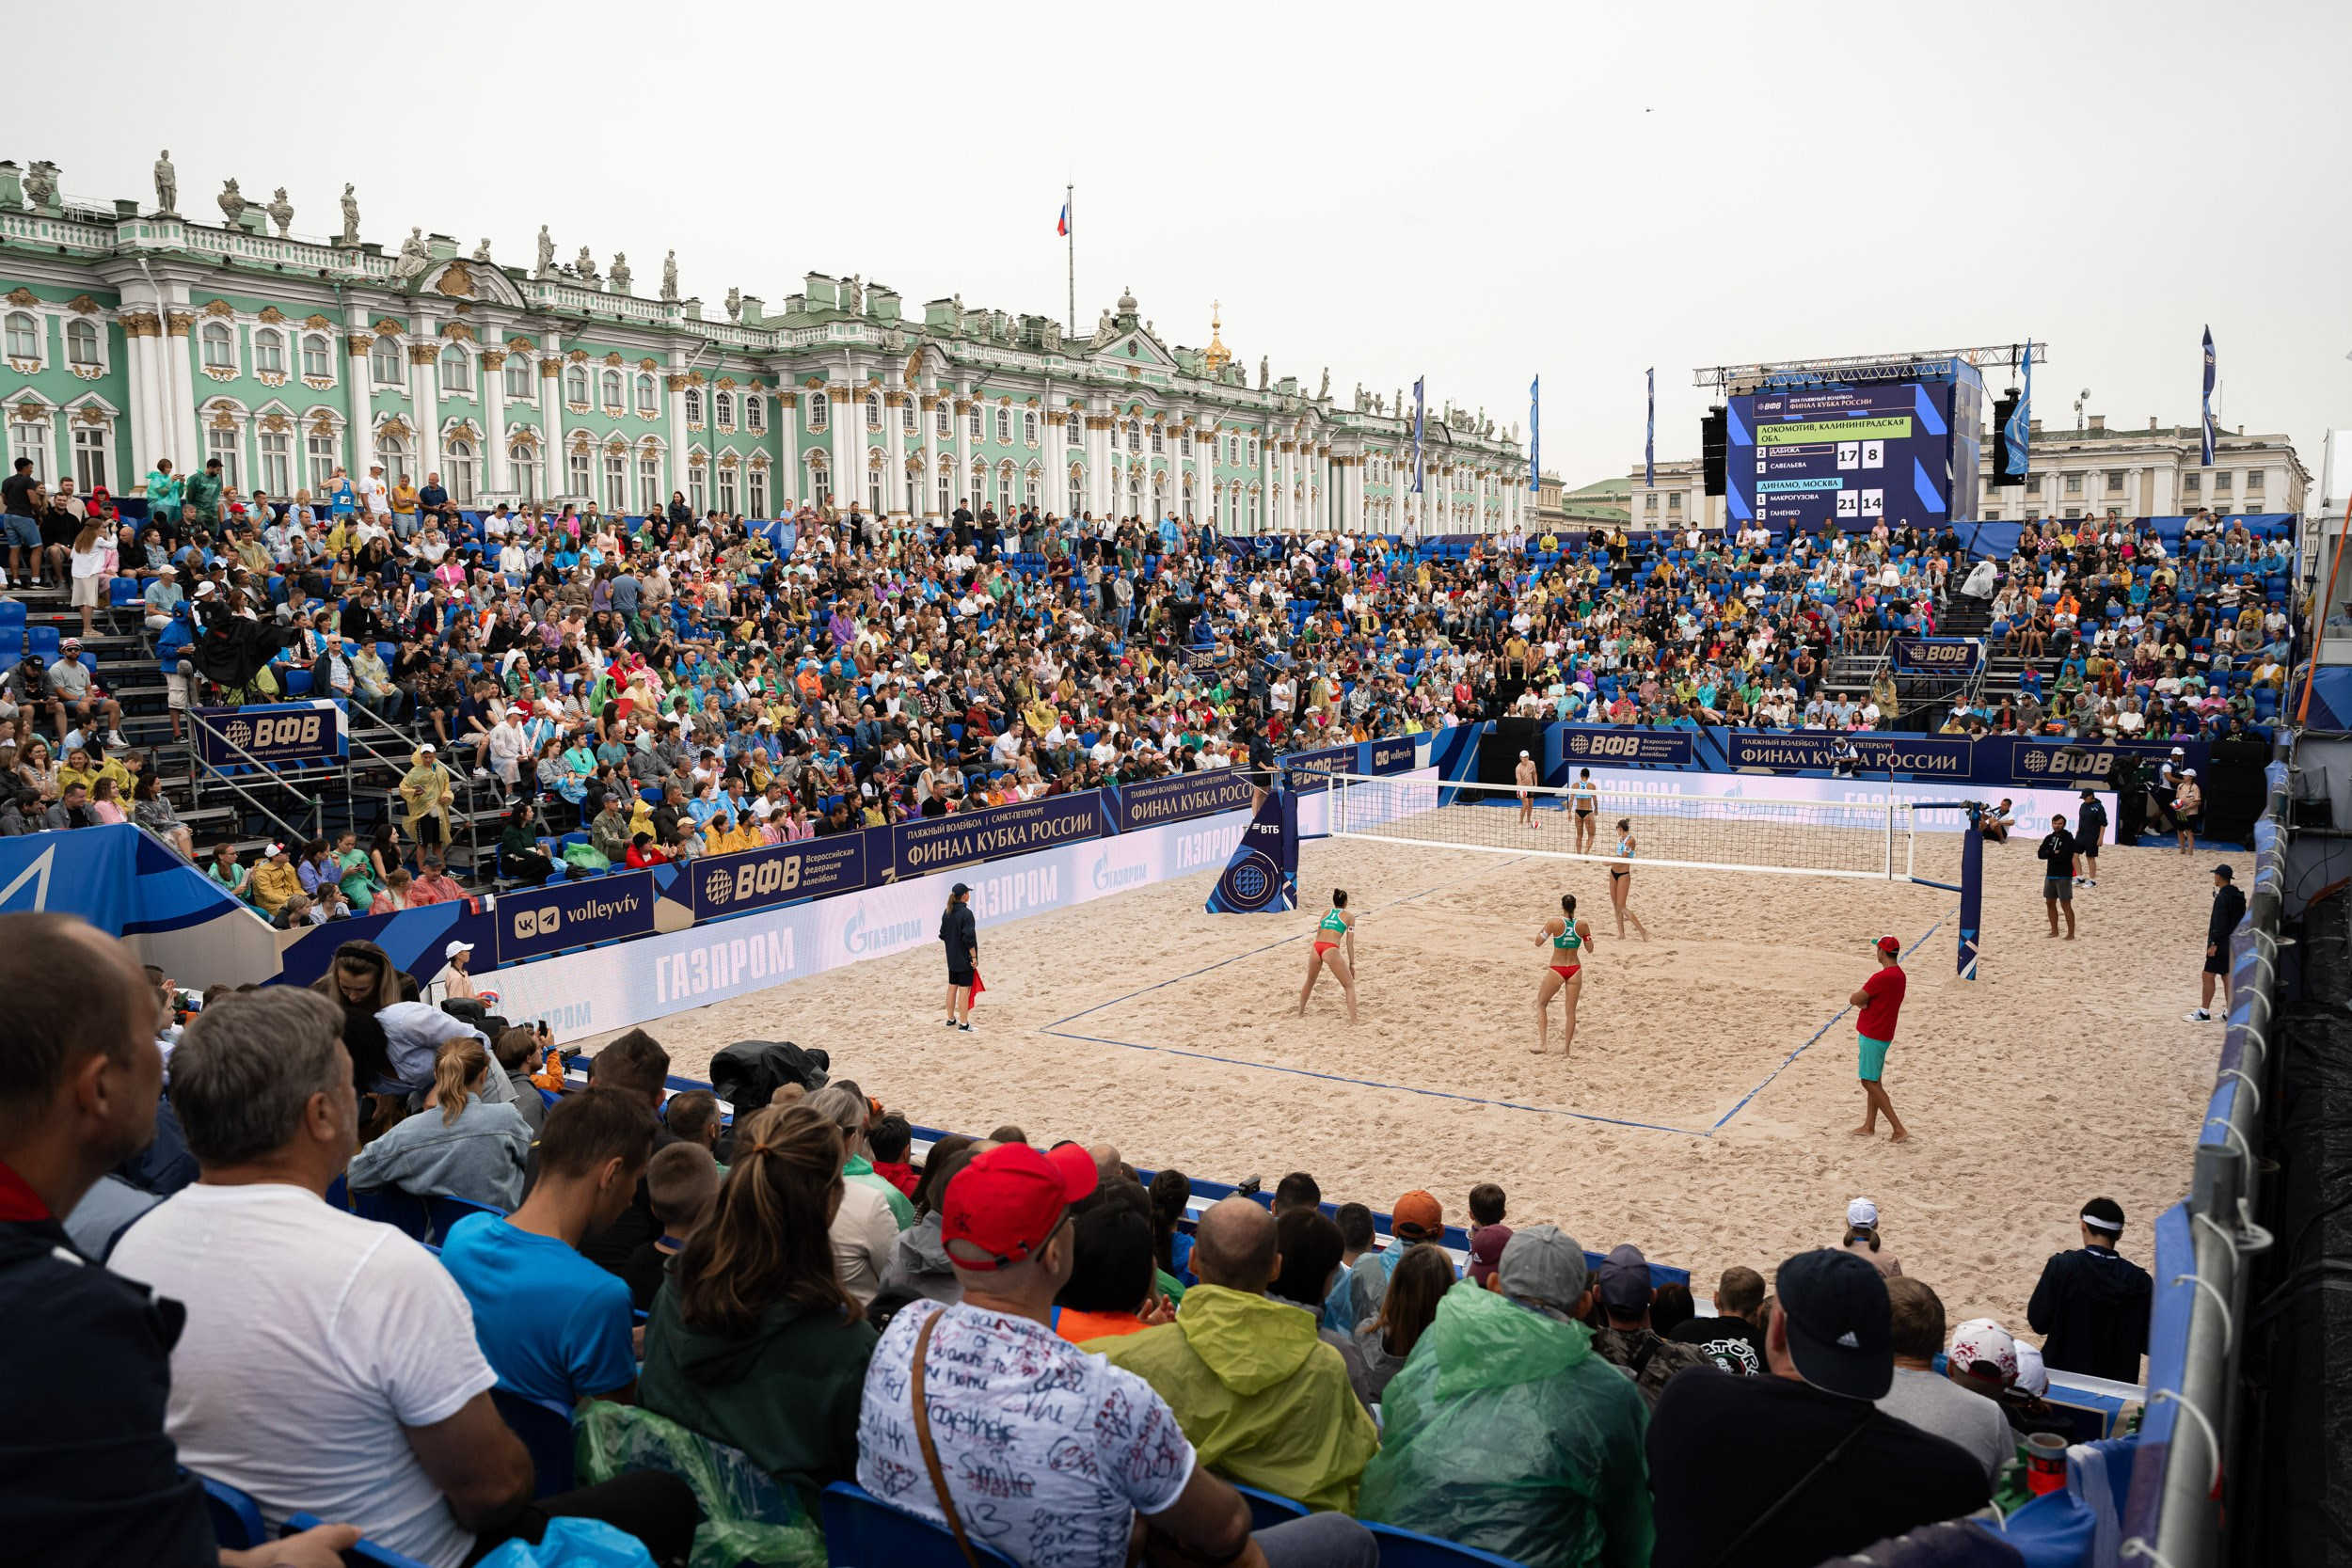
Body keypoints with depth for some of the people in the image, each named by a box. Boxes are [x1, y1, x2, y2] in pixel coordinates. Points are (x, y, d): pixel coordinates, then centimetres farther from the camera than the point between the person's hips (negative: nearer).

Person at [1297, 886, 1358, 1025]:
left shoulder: (1326, 912, 23)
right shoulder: (1349, 916, 11)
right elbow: (1349, 942, 7)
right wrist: (1352, 964, 11)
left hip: (1317, 947, 5)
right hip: (1331, 950, -5)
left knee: (1309, 982, 29)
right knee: (1349, 986, 4)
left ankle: (1301, 1012, 43)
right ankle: (1353, 1021, -10)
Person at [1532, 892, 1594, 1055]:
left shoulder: (1555, 923, -13)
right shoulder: (1583, 924, -6)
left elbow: (1538, 942, -5)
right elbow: (1589, 949, 4)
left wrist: (1544, 926, 9)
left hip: (1556, 970, -2)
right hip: (1575, 970, 2)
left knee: (1541, 1004, 17)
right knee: (1570, 1011, 13)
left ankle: (1543, 1042, 6)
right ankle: (1567, 1048, 15)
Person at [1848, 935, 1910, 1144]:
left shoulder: (1882, 977, -25)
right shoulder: (1899, 974, 7)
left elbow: (1853, 1000, -19)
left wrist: (1861, 1001, 0)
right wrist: (1865, 1002, -7)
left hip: (1872, 1036, -10)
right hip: (1882, 1034, 10)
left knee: (1870, 1082, -3)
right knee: (1874, 1081, 16)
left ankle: (1899, 1129, -4)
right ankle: (1869, 1126, 23)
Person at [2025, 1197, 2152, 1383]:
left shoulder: (2061, 1265, -10)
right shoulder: (2139, 1279, -4)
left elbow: (2039, 1323, -7)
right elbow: (2148, 1344, 2)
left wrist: (2043, 1292, 10)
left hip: (2063, 1370, -2)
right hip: (2117, 1384, 2)